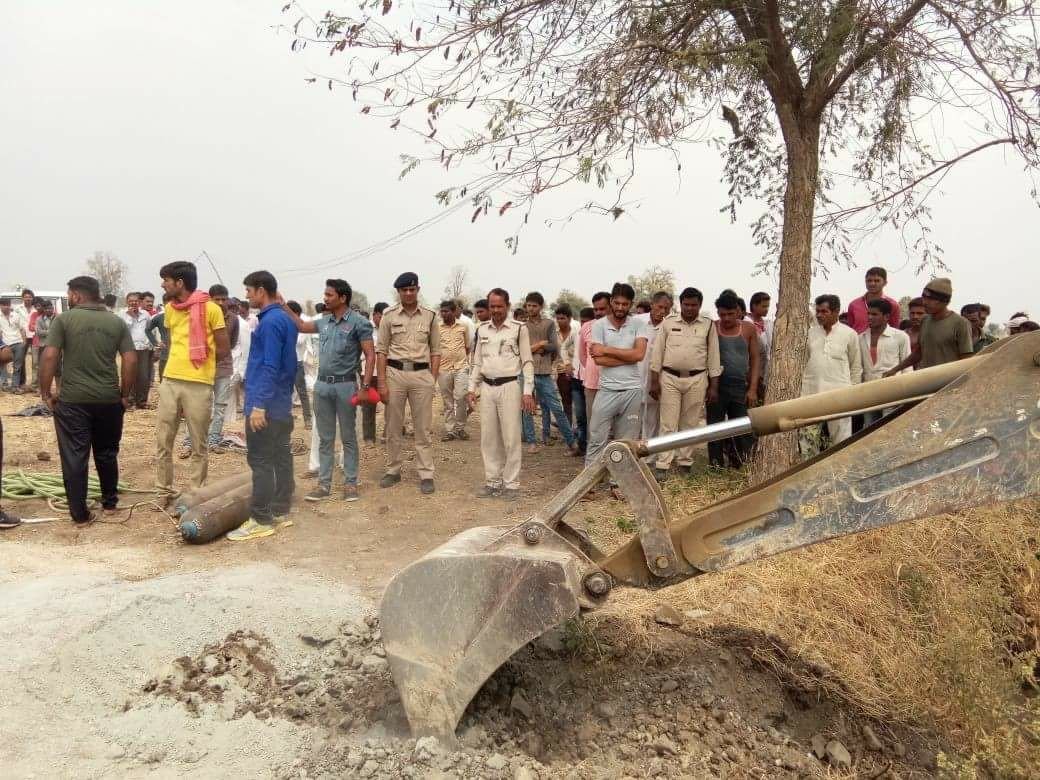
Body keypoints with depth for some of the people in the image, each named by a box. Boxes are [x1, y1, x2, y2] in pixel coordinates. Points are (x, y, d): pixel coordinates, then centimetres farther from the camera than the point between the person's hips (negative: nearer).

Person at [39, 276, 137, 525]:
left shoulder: (64, 319, -4)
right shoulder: (117, 322, 4)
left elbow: (49, 356, -12)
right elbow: (131, 360, -3)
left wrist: (45, 393, -3)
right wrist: (125, 394, 6)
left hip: (72, 399, -3)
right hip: (109, 399, 3)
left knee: (74, 456, 5)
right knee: (107, 453, 18)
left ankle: (80, 513, 8)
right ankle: (110, 502, 29)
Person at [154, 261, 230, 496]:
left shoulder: (210, 309, -8)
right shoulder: (169, 309, 10)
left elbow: (223, 348, -2)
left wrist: (199, 364, 7)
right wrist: (183, 361, 13)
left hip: (199, 385, -5)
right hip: (170, 381, 5)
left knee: (199, 446, 5)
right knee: (163, 441, 9)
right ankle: (164, 491, 22)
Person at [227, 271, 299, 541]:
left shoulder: (270, 322, -16)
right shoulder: (285, 319, 14)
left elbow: (270, 367, -21)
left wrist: (259, 404, -22)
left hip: (266, 406, -10)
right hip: (282, 405, 10)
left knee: (261, 462, -5)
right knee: (281, 458, 11)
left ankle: (261, 520, -1)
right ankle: (280, 512, 18)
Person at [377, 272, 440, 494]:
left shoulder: (430, 316, 5)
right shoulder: (389, 315, 2)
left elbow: (435, 351, 8)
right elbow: (381, 350, 3)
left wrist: (433, 380, 0)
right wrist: (382, 382, -4)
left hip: (421, 374, 0)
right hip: (395, 373, 0)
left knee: (422, 428, 4)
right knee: (393, 427, 9)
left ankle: (426, 474, 10)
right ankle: (393, 470, 22)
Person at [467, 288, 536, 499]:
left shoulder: (519, 328, -3)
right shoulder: (482, 329, 9)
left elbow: (527, 362, -3)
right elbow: (477, 362, 15)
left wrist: (527, 392, -9)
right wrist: (472, 389, 9)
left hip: (509, 387, -4)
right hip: (487, 387, 4)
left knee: (511, 438, -1)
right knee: (488, 438, 8)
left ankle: (511, 484, 8)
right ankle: (492, 481, 18)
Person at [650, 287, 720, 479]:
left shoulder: (708, 325, 4)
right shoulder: (668, 322, 3)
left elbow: (713, 356, 5)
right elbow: (657, 352, 4)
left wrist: (714, 386, 2)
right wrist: (654, 381, -1)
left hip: (696, 379, 1)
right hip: (670, 378, 0)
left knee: (690, 424, 7)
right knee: (668, 424, -2)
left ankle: (685, 463, 17)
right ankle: (662, 465, -1)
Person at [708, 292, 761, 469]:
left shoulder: (749, 329, 4)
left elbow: (755, 359, 6)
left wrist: (753, 389, -1)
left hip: (740, 387, 1)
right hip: (716, 386, -1)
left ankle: (737, 466, 11)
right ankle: (716, 467, 12)